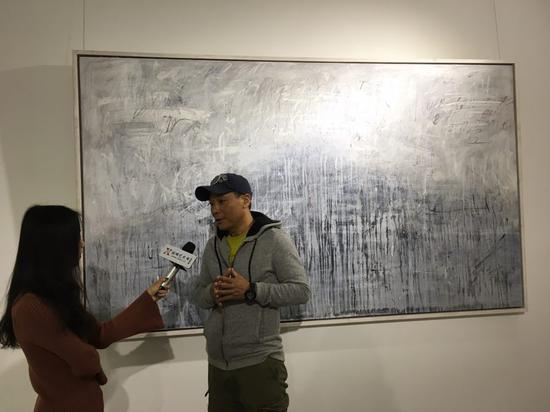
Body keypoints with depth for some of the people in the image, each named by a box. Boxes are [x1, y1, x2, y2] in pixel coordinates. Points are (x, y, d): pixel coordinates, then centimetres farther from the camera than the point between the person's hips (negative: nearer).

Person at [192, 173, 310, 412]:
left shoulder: (274, 240, -7)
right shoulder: (213, 246, 11)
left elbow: (301, 290, -11)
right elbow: (198, 295, 14)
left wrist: (251, 291, -21)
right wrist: (211, 293, -10)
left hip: (260, 363, -5)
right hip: (217, 365, 6)